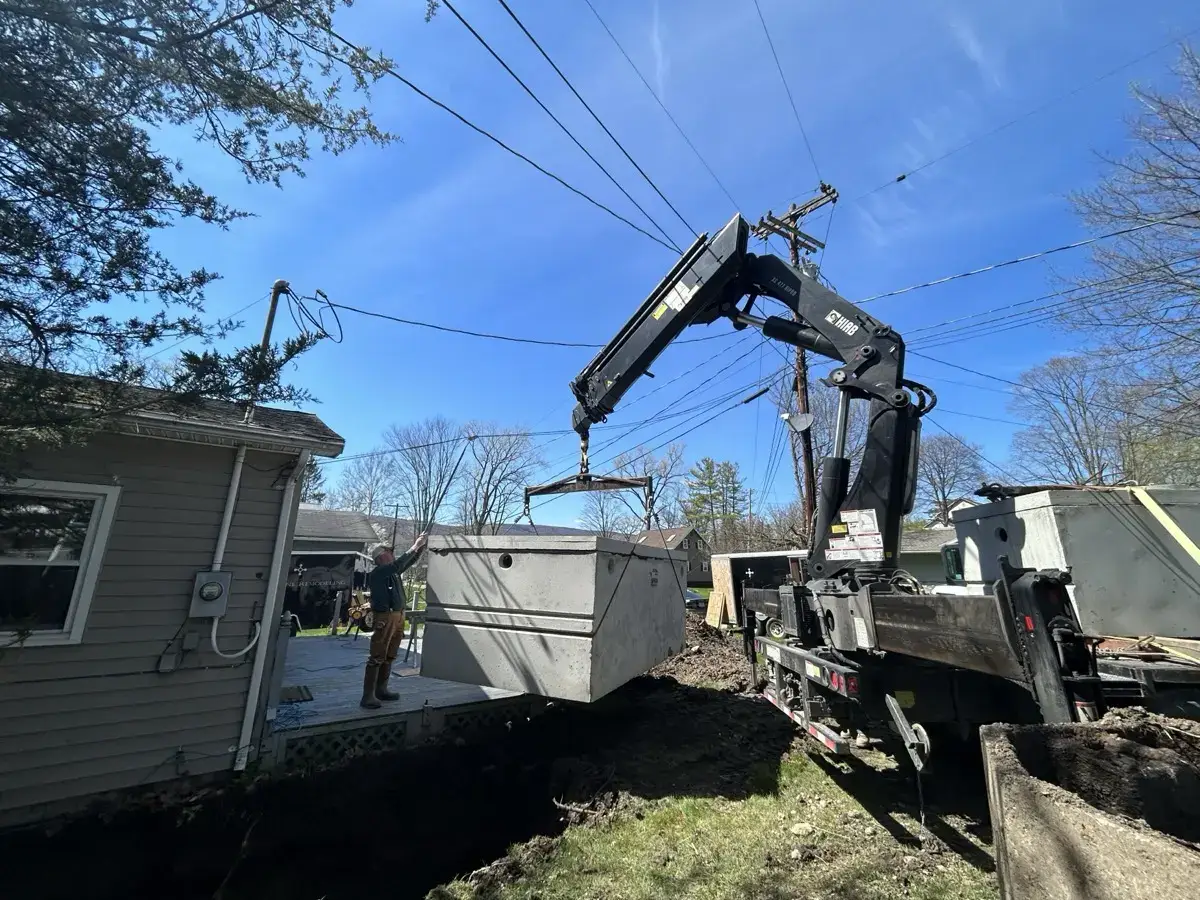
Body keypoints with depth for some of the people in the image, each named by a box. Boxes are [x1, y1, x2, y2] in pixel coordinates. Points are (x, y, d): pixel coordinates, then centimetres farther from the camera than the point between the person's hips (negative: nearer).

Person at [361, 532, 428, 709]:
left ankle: (381, 690, 22)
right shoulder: (377, 573, -11)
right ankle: (368, 695, -2)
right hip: (385, 618, -8)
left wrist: (421, 545, 2)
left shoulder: (393, 571, 13)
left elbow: (411, 561, 18)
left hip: (399, 616, 8)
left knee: (389, 657, 13)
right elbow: (398, 563, -25)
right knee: (377, 657, -6)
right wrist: (414, 546, -21)